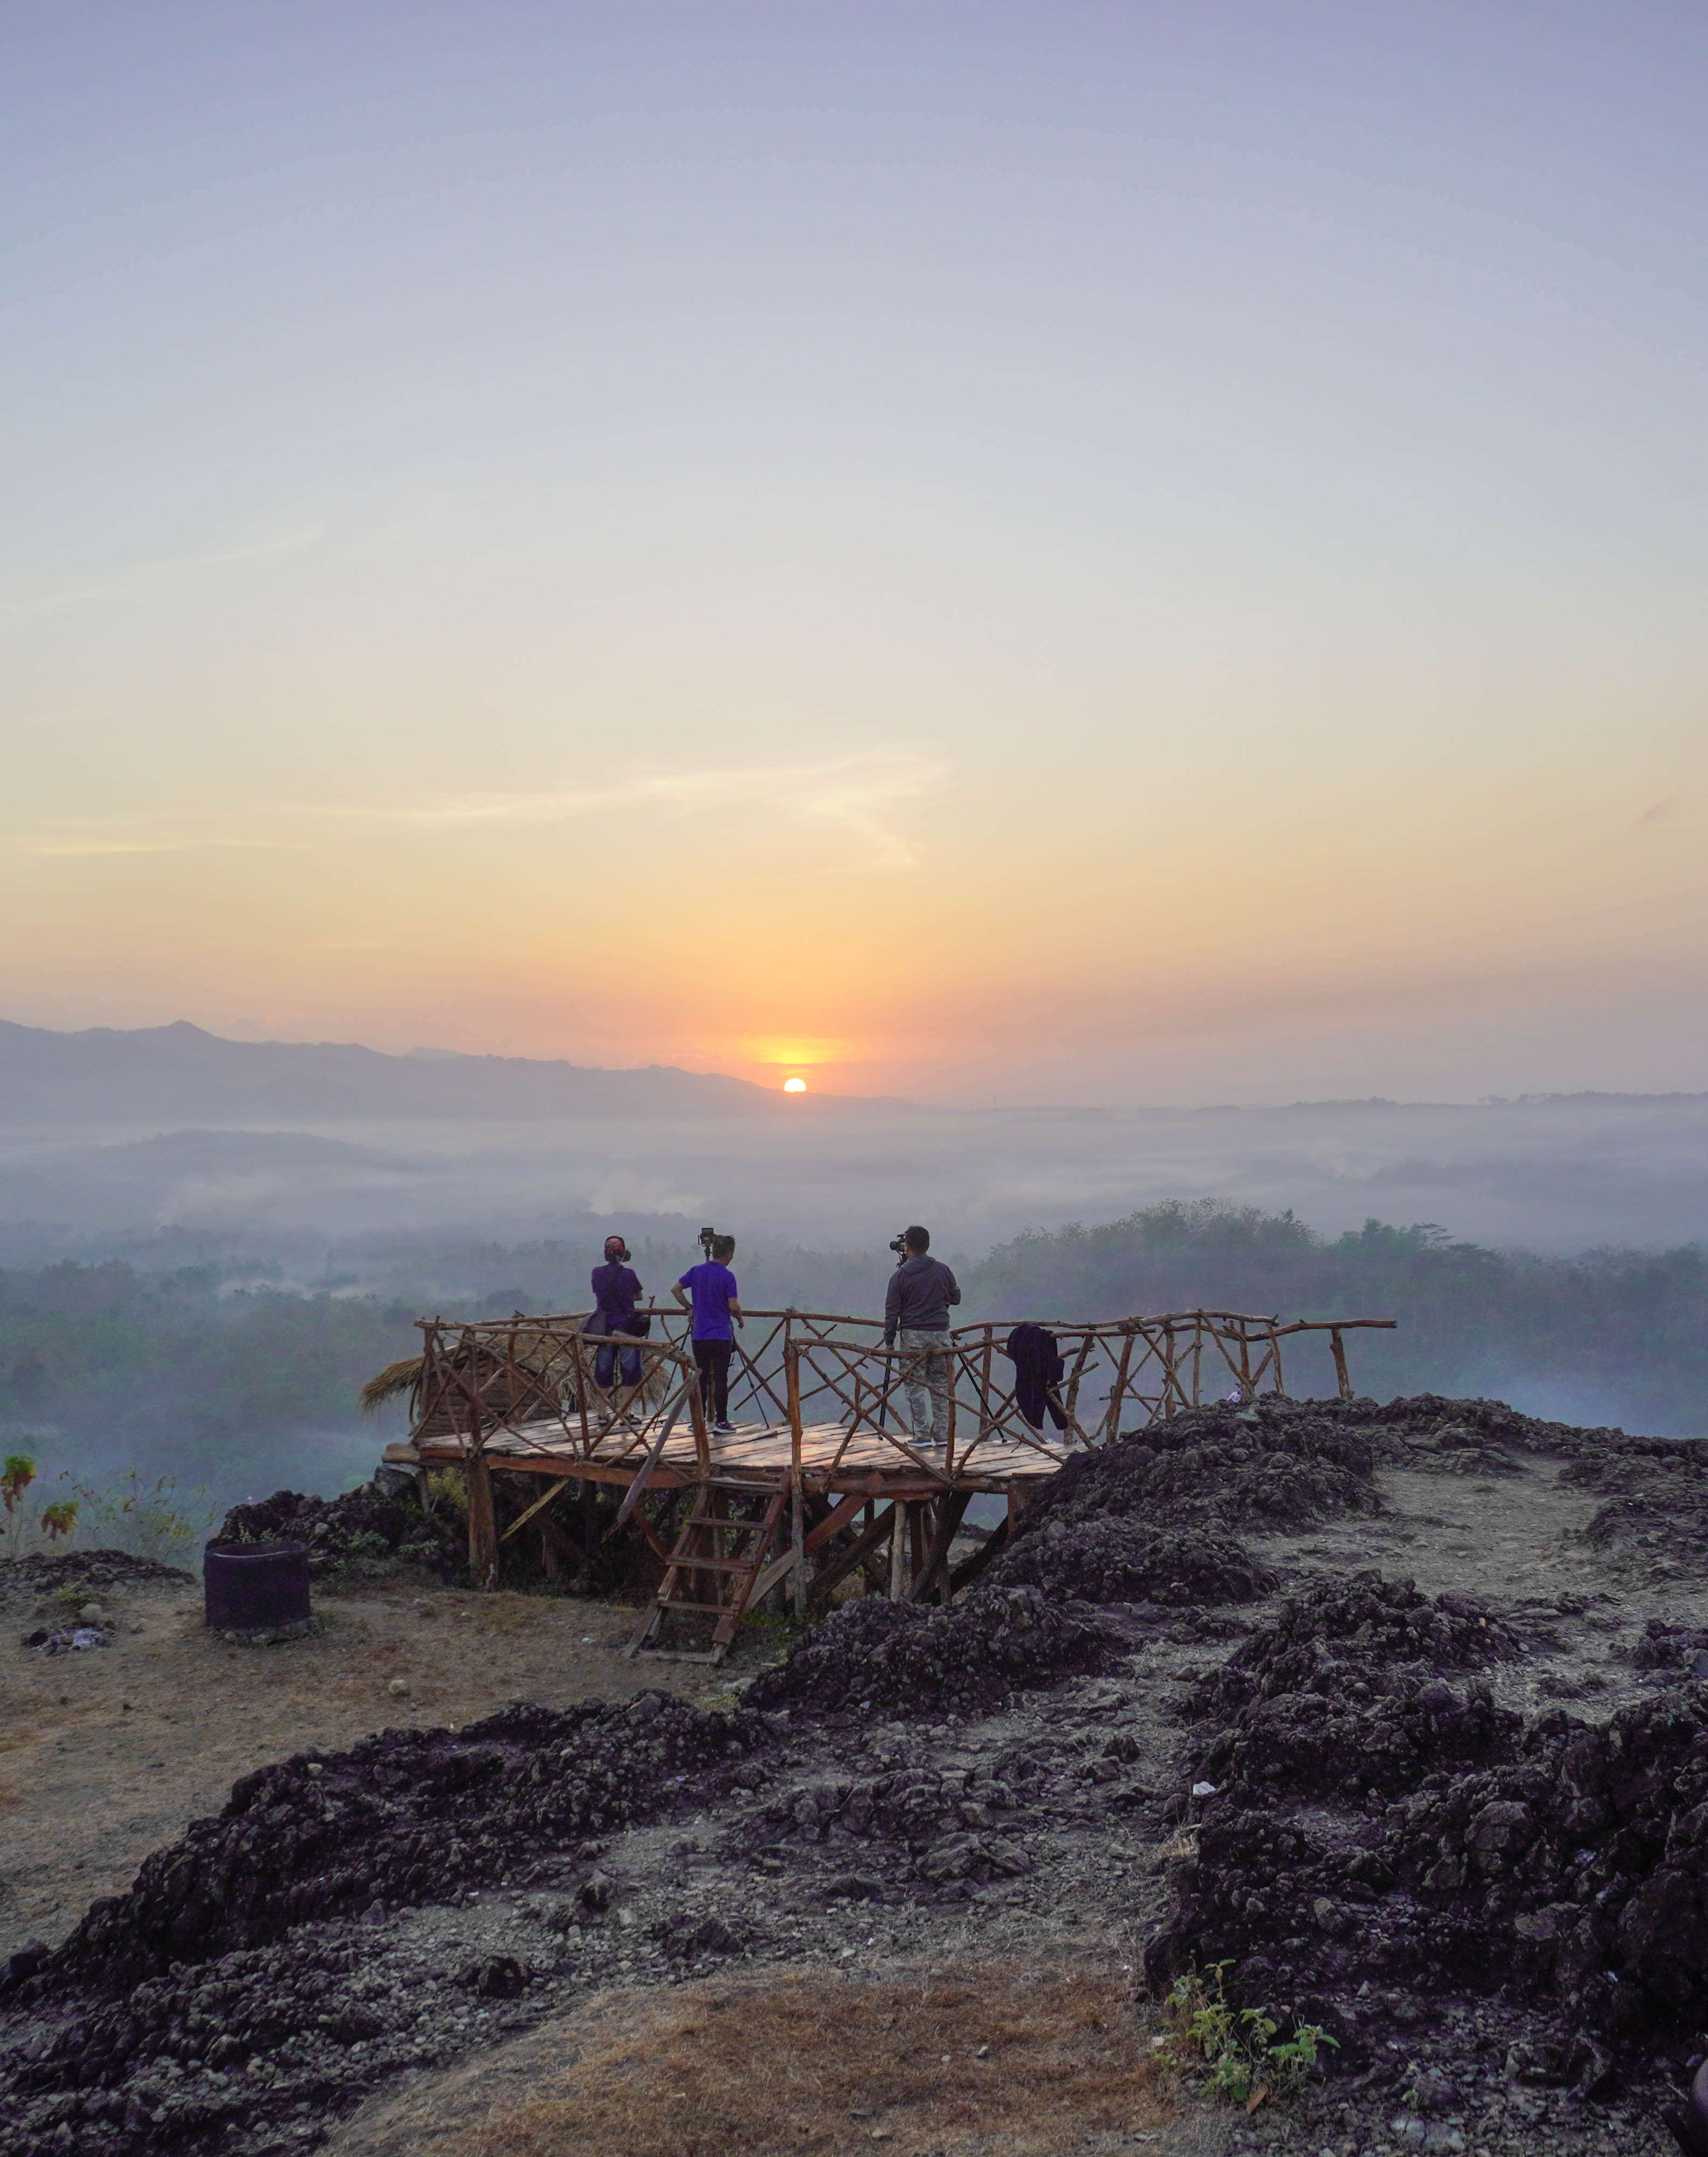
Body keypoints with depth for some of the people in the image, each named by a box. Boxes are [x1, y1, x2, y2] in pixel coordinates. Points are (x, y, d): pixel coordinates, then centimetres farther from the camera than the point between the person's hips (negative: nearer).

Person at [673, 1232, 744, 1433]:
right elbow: (734, 1306, -13)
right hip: (721, 1336, -4)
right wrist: (740, 1319, 6)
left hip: (700, 1335, 4)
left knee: (701, 1378, 10)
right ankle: (721, 1421, 0)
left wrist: (689, 1307, 17)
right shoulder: (727, 1276, -11)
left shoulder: (696, 1271, 4)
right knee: (721, 1379, 0)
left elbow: (675, 1290, 9)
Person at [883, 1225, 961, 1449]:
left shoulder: (900, 1275, -4)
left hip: (913, 1336, -3)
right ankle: (942, 1434, 10)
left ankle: (922, 1435, -1)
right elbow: (956, 1298, 14)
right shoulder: (942, 1270, 4)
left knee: (915, 1385, 3)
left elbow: (892, 1311, -2)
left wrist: (889, 1341, 4)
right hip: (940, 1334, 3)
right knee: (940, 1384, 10)